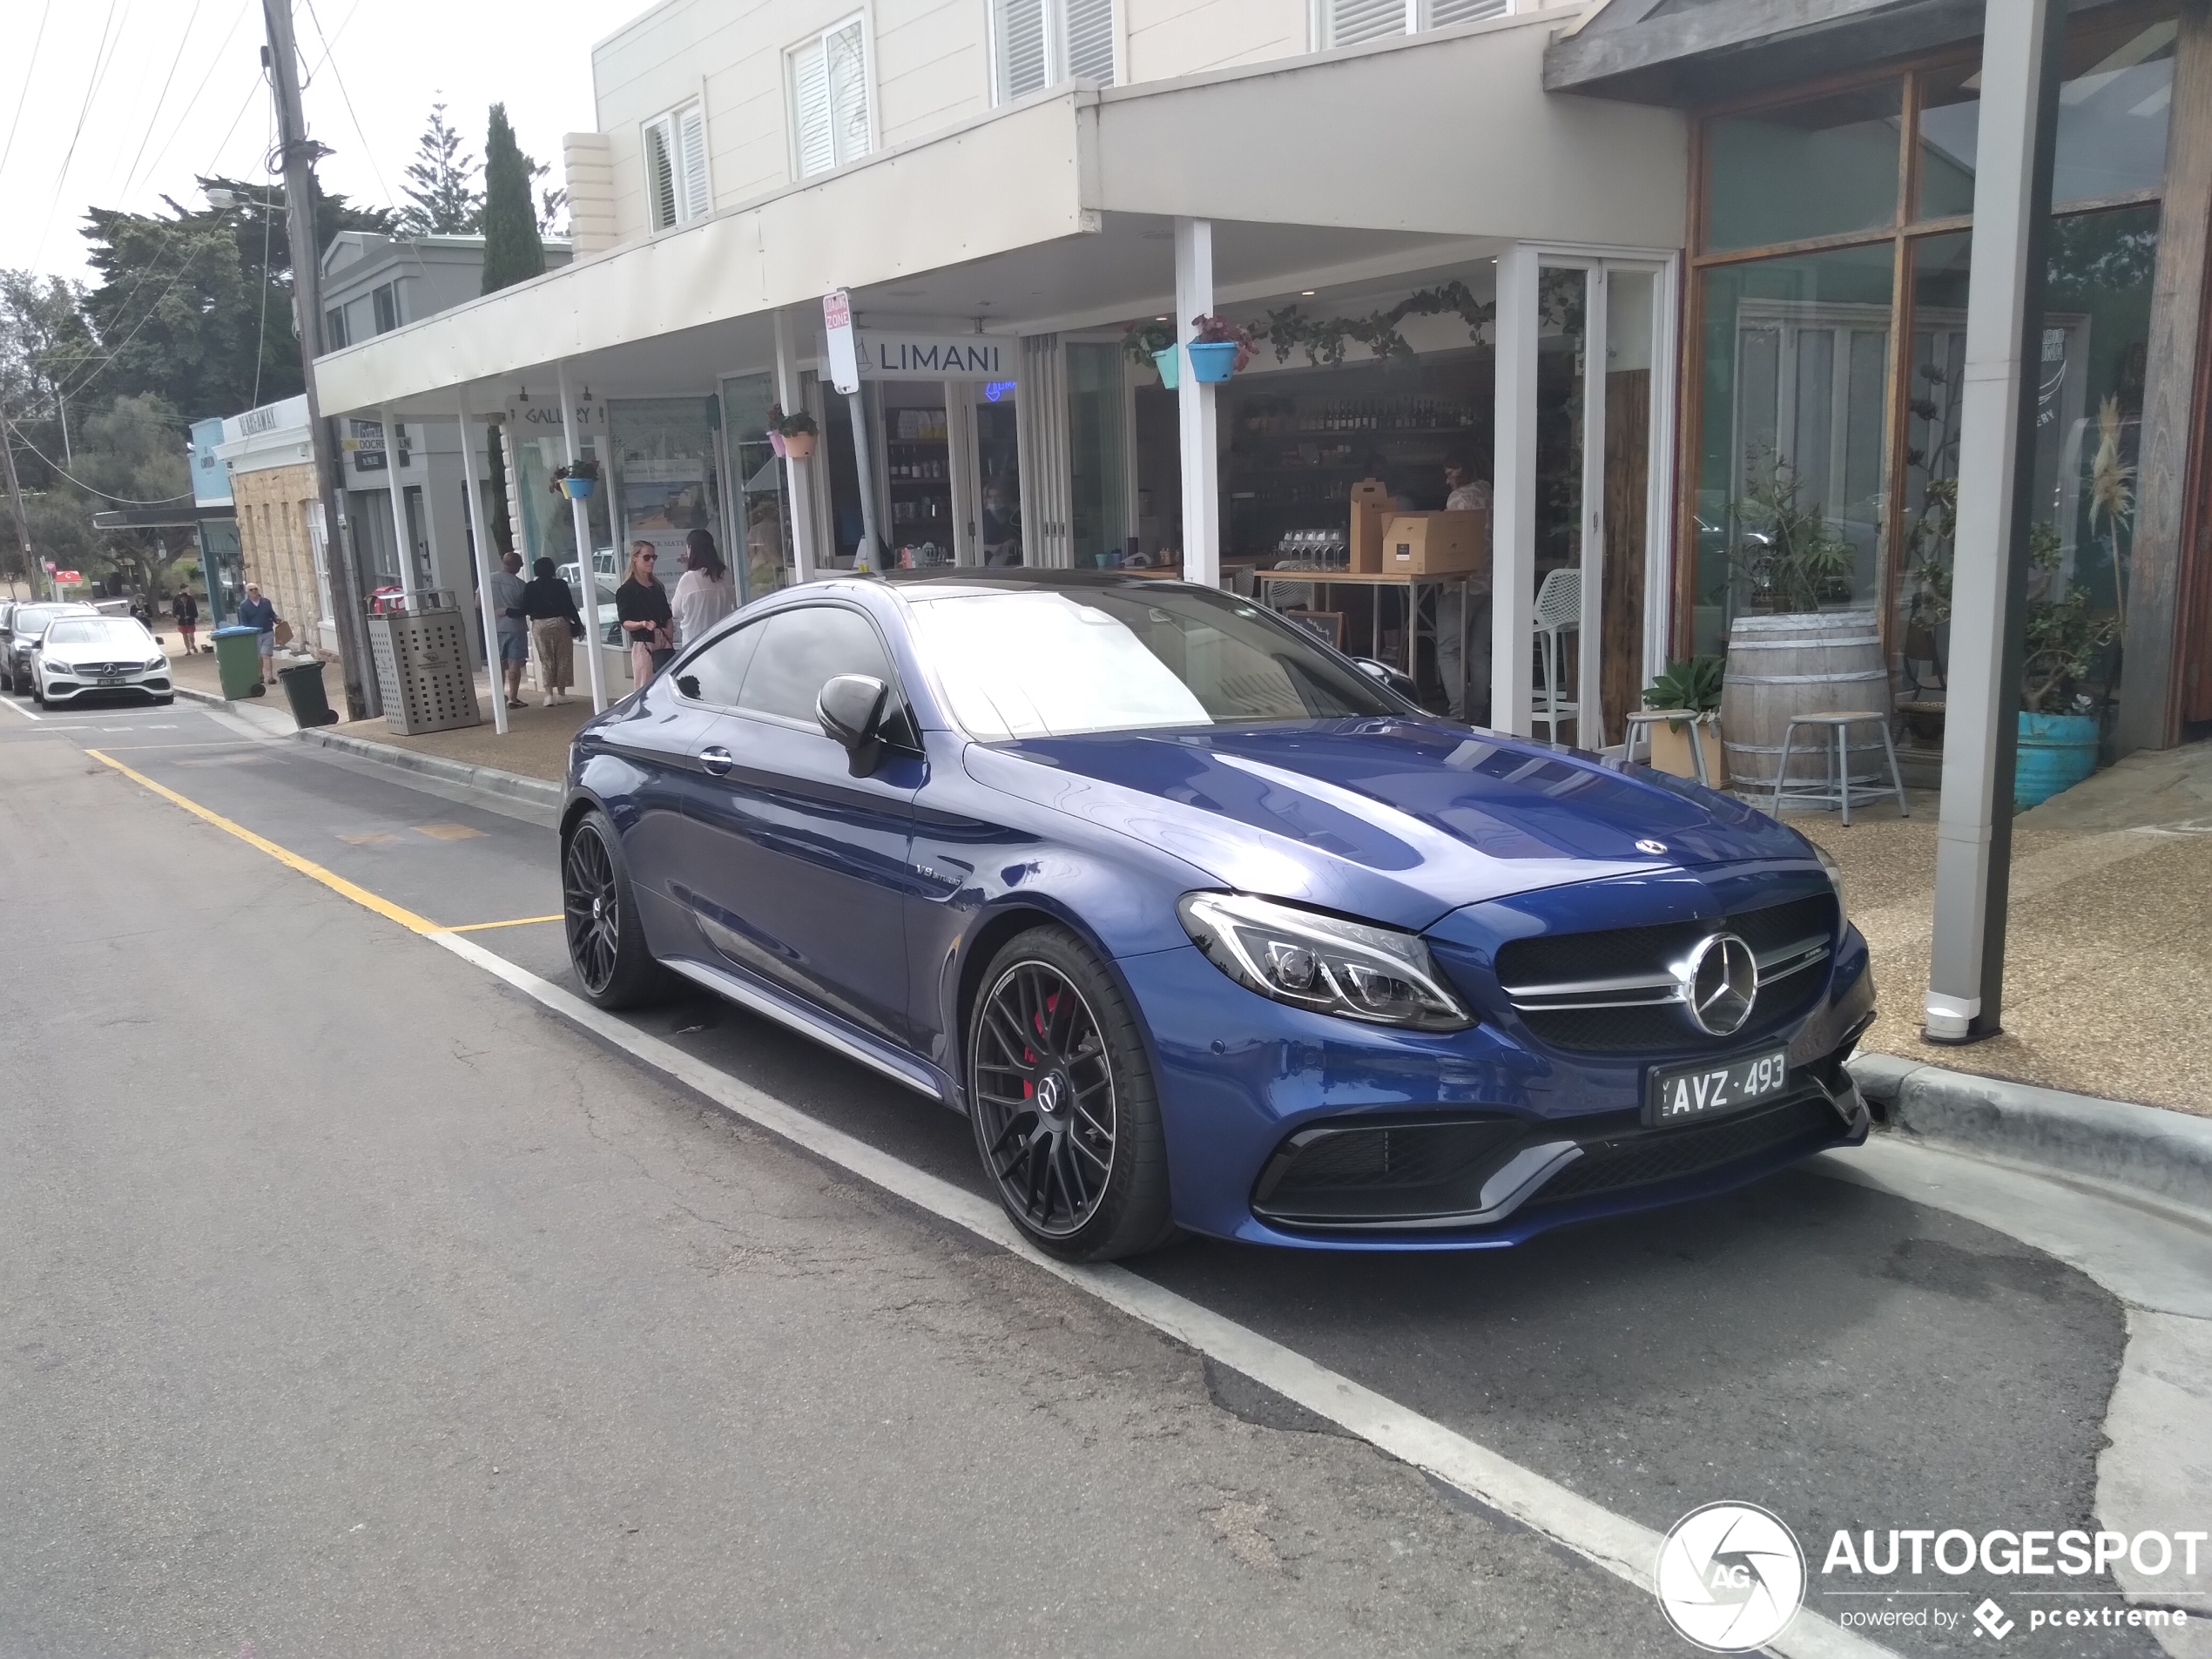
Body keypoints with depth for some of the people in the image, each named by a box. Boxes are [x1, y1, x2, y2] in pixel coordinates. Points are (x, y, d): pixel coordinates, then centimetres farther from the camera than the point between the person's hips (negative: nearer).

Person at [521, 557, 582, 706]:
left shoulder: (530, 587, -1)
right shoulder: (560, 585, -3)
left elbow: (525, 609, -2)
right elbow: (570, 606, -4)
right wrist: (578, 625, 2)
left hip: (539, 626, 1)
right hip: (559, 623, -1)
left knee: (546, 660, 8)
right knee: (562, 658, 7)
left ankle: (549, 694, 0)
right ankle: (561, 693, 7)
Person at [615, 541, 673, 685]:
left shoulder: (657, 587, 16)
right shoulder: (626, 591, -3)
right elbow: (625, 622, -7)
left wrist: (669, 633, 3)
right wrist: (642, 624, -26)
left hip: (665, 645, 6)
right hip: (644, 647, -6)